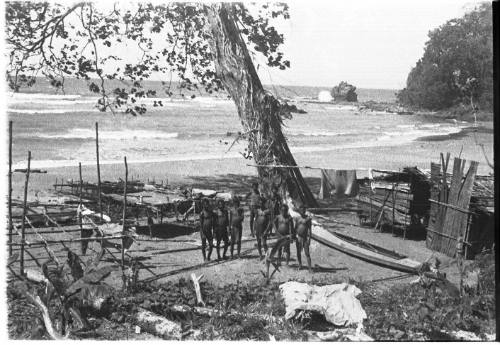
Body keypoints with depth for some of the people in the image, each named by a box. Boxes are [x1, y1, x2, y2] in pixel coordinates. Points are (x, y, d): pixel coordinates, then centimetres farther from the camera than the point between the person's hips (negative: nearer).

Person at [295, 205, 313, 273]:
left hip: (305, 238, -4)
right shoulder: (297, 219, 10)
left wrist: (309, 238, -13)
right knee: (298, 252, 10)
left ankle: (310, 268, -8)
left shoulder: (308, 219, -3)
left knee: (307, 253, -8)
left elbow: (309, 229, -7)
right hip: (298, 238, 5)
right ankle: (300, 265, 26)